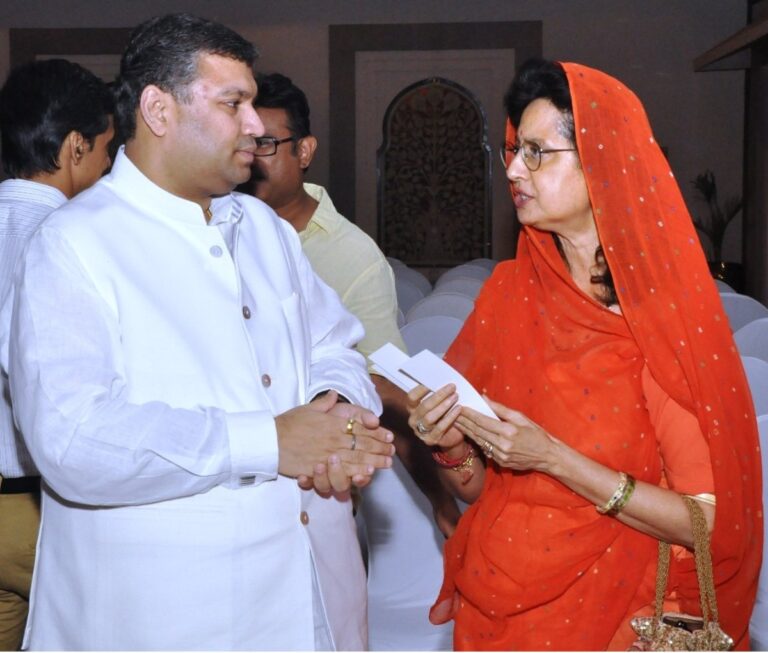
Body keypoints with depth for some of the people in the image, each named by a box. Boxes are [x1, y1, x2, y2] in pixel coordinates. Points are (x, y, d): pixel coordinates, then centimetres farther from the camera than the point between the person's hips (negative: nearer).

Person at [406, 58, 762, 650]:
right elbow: (477, 488, 4)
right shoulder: (509, 290, -3)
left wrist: (553, 459, -24)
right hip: (496, 604, 4)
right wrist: (451, 445, -17)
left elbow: (709, 523, -18)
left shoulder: (668, 315, -15)